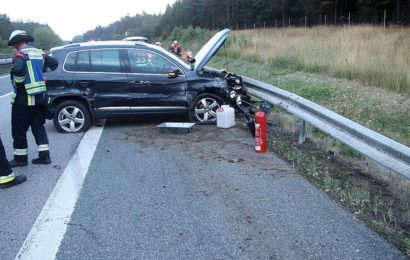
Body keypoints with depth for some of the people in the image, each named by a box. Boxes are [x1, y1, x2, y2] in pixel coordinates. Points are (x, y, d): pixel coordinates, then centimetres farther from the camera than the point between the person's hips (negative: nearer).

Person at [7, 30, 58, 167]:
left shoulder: (21, 54, -14)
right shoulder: (39, 53, 7)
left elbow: (17, 70, -31)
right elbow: (54, 63, 17)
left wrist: (18, 83, -14)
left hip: (23, 98, -7)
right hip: (40, 97, 7)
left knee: (19, 130, 6)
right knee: (38, 126, 15)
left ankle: (20, 158, 14)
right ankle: (44, 156, 15)